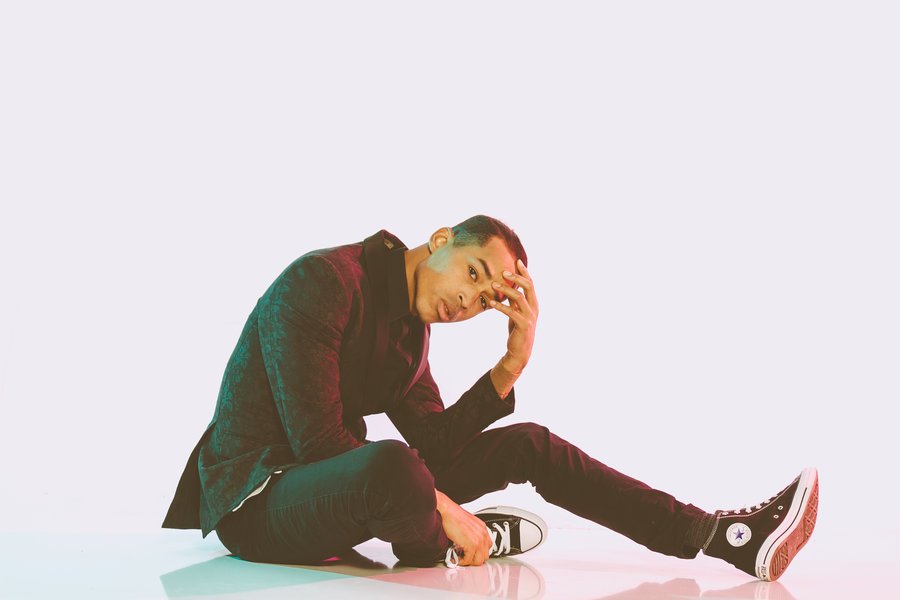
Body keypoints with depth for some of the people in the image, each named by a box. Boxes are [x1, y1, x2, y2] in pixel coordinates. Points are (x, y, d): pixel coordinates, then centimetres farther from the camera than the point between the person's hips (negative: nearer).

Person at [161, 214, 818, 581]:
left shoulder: (412, 328, 8)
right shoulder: (325, 281, -19)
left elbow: (436, 443, 4)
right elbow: (317, 440, -25)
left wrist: (511, 366, -7)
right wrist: (444, 514, -24)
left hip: (337, 484, 8)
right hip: (260, 498, -8)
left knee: (529, 444, 2)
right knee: (391, 467, -43)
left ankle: (723, 535, 1)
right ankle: (435, 547, -5)